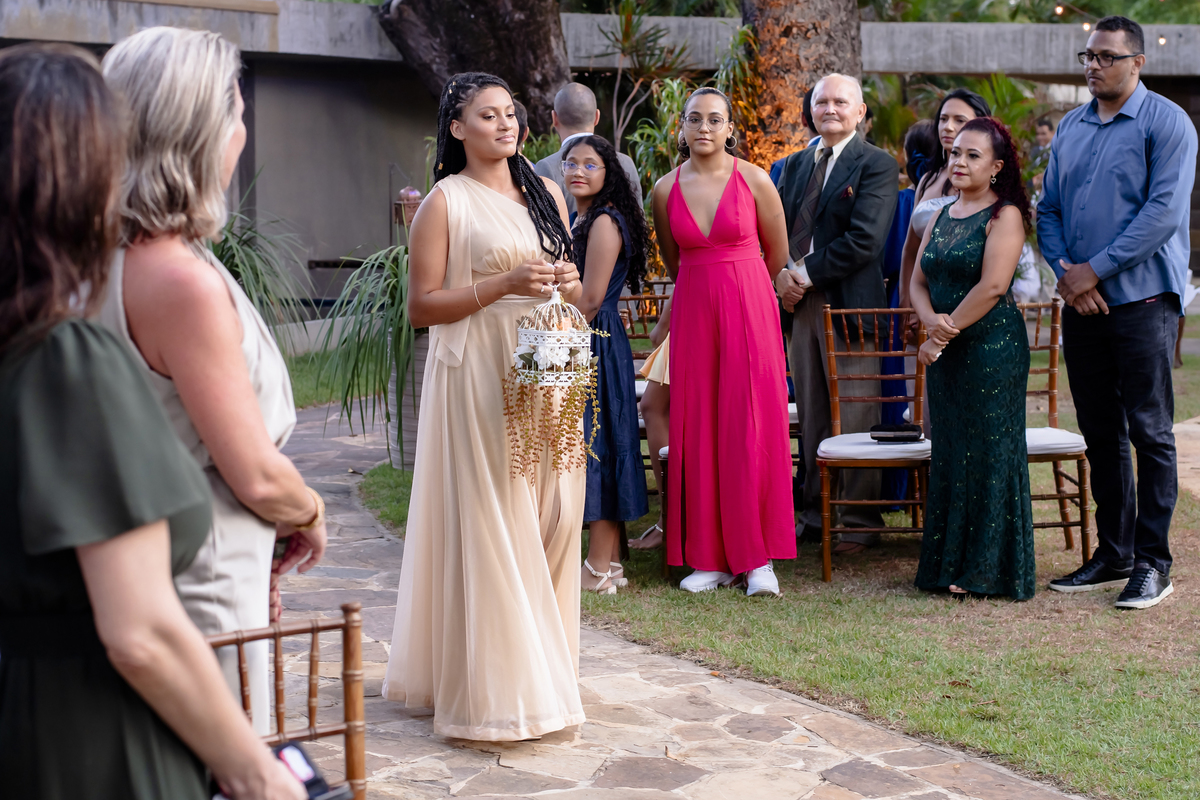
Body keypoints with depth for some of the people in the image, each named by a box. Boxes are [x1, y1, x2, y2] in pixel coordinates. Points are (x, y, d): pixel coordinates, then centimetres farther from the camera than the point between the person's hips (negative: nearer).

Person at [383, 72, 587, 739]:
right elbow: (422, 307, -8)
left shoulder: (545, 194, 15)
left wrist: (568, 283, 0)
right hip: (480, 377, -6)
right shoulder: (446, 202, -3)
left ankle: (544, 669, 20)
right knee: (490, 525, -5)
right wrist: (503, 284, -16)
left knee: (551, 515, 6)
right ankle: (495, 689, 4)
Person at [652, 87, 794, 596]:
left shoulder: (754, 180, -3)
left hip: (749, 308, -2)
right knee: (697, 430, 2)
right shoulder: (666, 189, 4)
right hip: (693, 311, 2)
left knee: (751, 428, -3)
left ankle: (758, 558, 6)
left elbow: (778, 253, 9)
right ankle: (711, 558, 10)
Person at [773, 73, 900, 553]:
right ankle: (815, 514, 19)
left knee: (855, 419, -2)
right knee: (811, 418, 10)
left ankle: (858, 521, 7)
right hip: (800, 304, 6)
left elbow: (864, 240, -14)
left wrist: (806, 274, -13)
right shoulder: (794, 165, 18)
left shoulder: (877, 166, -2)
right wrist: (781, 275, -6)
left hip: (849, 304, -6)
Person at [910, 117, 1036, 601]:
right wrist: (932, 321, -10)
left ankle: (986, 570, 6)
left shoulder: (1005, 215, -7)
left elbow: (993, 285, -17)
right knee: (949, 452, 9)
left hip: (993, 347, -7)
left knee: (988, 452, -2)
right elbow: (918, 281, 9)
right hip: (947, 350, 7)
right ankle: (951, 564, 19)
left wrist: (949, 330, -13)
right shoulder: (941, 216, 14)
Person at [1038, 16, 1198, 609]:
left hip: (1141, 298, -6)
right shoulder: (1069, 128, 15)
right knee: (1100, 433, 10)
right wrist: (1064, 271, -3)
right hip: (1081, 302, 6)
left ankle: (1151, 563, 5)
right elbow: (1048, 209, 14)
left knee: (1150, 432, -2)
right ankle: (1113, 554, 20)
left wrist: (1095, 269, -15)